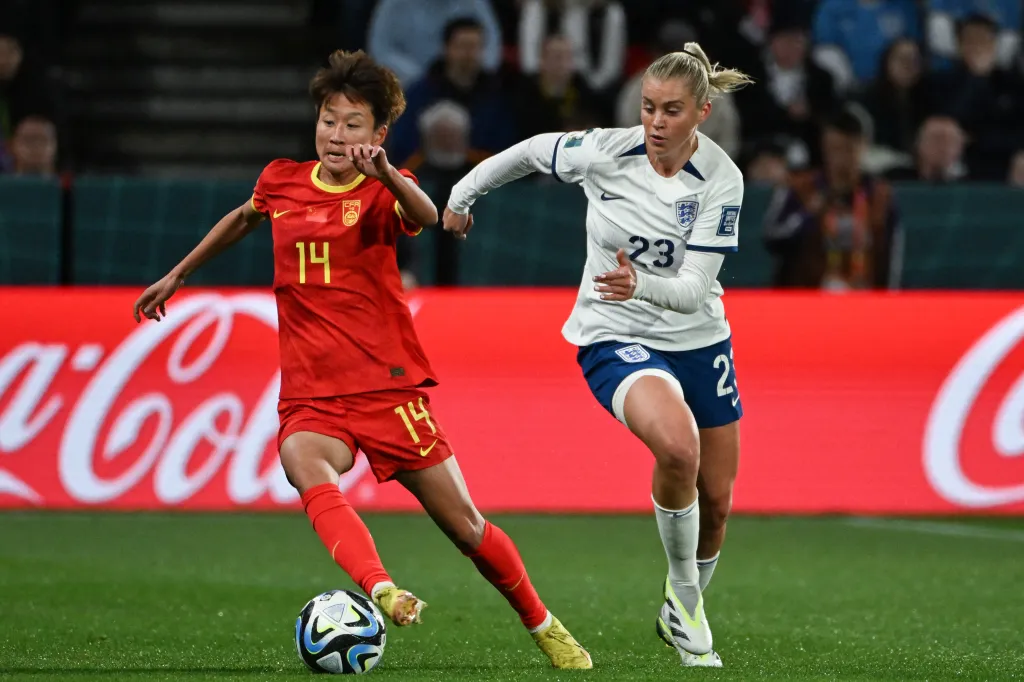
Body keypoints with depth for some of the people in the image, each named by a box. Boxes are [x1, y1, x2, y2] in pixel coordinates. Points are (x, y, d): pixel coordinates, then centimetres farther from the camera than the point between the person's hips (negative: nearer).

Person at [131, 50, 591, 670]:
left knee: (466, 527, 2)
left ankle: (545, 628, 26)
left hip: (388, 387, -2)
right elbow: (243, 220, 31)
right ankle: (383, 593, -54)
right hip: (311, 397, 2)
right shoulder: (282, 181, 8)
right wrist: (179, 274, 38)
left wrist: (386, 175, -48)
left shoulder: (383, 190, -3)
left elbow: (426, 217, -28)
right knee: (306, 467, -34)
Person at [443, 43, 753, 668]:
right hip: (614, 337, -3)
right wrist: (463, 195, 18)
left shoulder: (722, 181, -16)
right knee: (678, 448, -32)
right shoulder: (605, 152, -16)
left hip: (698, 340, 3)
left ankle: (683, 616, 36)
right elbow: (530, 151, 5)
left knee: (716, 503, 9)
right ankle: (682, 593, -11)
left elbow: (694, 289, -22)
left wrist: (641, 285, -42)